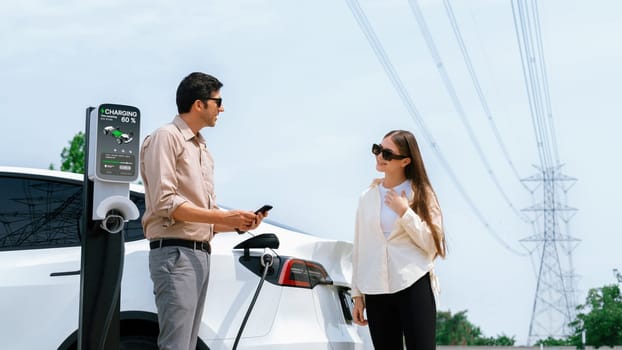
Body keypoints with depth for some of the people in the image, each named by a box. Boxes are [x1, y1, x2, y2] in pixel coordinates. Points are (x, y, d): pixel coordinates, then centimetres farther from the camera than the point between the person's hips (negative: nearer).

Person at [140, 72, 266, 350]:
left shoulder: (203, 150, 21)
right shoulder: (166, 137, -4)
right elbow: (165, 203, -15)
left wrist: (238, 223, 3)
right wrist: (223, 217, -16)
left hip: (201, 254, 9)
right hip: (175, 253, -9)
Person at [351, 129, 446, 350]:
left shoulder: (421, 194, 2)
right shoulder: (367, 198, 11)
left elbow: (432, 244, -4)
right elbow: (359, 248, 11)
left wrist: (405, 213, -12)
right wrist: (357, 294, 9)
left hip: (414, 287, -3)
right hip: (376, 292, 3)